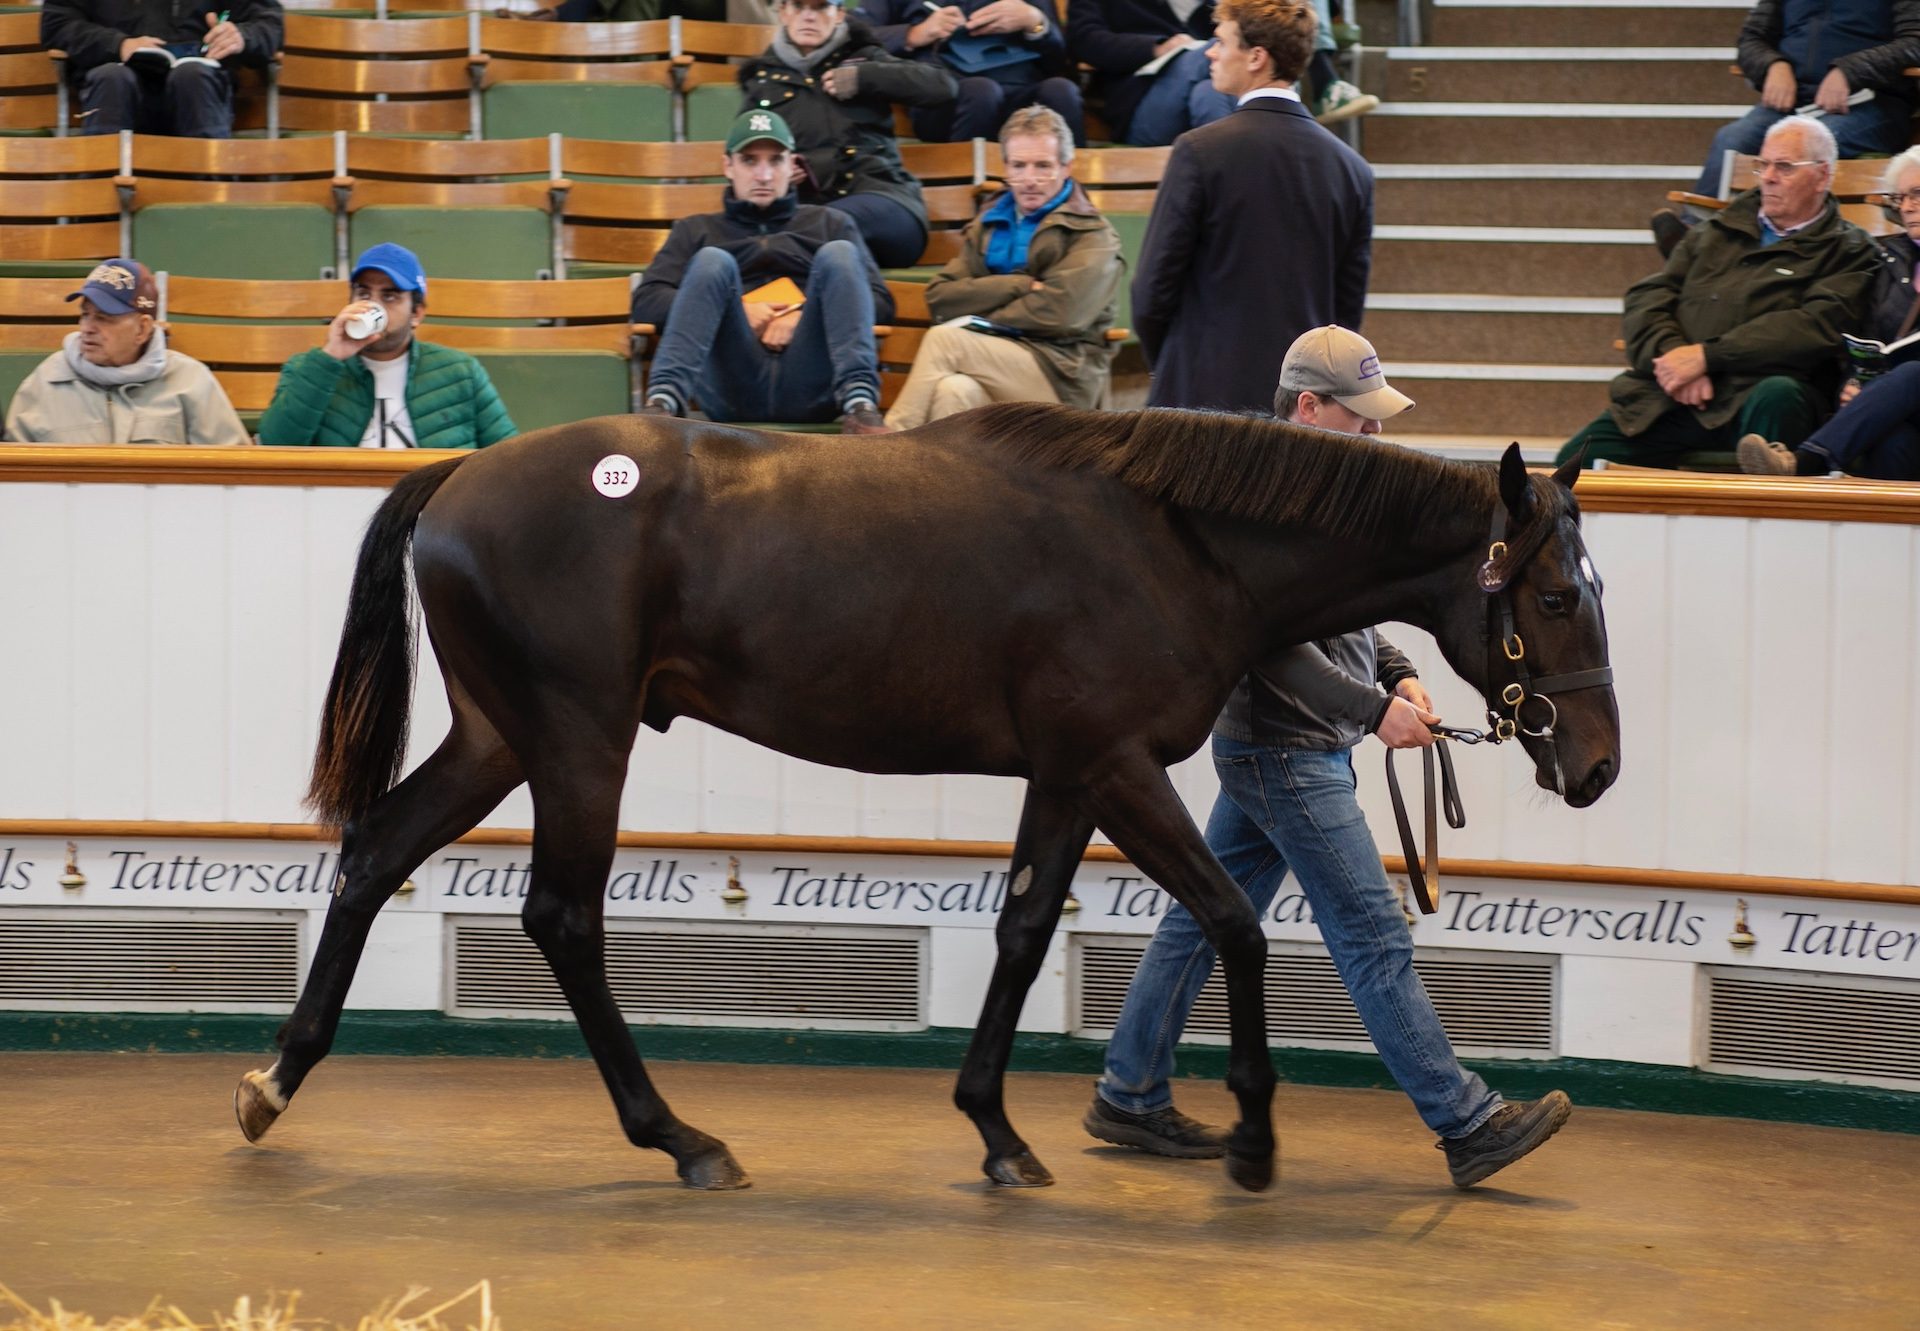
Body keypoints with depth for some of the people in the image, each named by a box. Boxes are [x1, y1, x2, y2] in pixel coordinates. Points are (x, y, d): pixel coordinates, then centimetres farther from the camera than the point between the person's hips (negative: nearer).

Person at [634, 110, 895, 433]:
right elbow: (646, 303, 12)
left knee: (838, 254, -16)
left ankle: (860, 406, -40)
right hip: (732, 389, 0)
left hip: (811, 388, 1)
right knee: (713, 261, -20)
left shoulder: (830, 223, 29)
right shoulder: (696, 231, 28)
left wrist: (804, 316, -2)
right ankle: (663, 405, -44)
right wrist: (740, 312, -1)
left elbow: (880, 302, 16)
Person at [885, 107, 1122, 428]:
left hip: (1062, 375, -4)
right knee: (955, 390, -34)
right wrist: (1019, 286, -6)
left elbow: (1058, 312, -12)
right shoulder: (990, 225, 21)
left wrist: (981, 316, -3)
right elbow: (939, 296, 7)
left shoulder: (1093, 236, 5)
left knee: (943, 340, -25)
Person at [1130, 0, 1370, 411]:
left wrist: (1164, 370, 10)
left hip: (1203, 393, -5)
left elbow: (1153, 288, -6)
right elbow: (1348, 307, 9)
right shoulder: (1353, 169, 6)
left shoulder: (1200, 151, -9)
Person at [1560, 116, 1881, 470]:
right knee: (1577, 458, -18)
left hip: (1751, 395, -4)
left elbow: (1814, 326, -7)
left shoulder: (1848, 252, 10)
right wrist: (1672, 353, -6)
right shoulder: (1719, 231, 26)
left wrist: (1706, 356, -13)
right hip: (1667, 396, 4)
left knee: (1778, 399, -39)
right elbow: (1647, 296, 17)